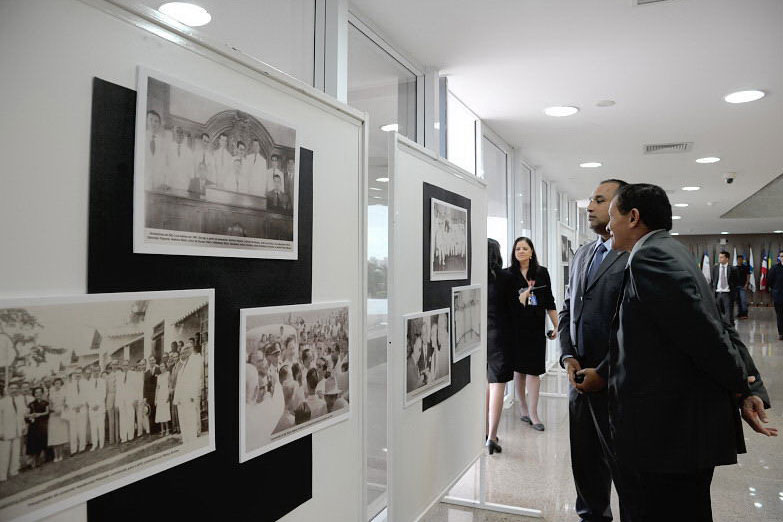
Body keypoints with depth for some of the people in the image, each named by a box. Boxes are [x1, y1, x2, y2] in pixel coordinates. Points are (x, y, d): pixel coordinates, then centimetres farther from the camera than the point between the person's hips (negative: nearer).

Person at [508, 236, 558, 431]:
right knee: (519, 368, 8)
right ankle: (523, 407, 23)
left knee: (533, 369, -3)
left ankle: (532, 413, 3)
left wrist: (556, 326, 4)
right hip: (516, 327, 0)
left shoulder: (541, 272, 4)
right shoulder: (508, 274, 2)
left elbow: (549, 302, 6)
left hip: (536, 327, 0)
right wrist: (521, 297, -13)